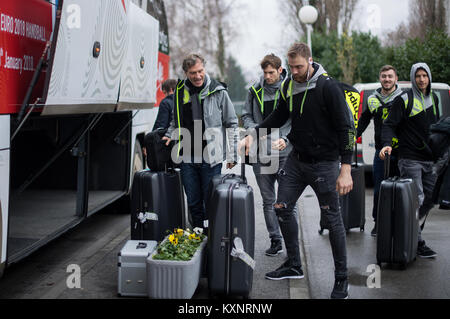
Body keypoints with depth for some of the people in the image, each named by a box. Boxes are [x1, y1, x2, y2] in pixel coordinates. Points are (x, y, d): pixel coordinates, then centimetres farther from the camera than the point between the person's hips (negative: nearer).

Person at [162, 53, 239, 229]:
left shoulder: (218, 92, -4)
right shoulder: (180, 91, 6)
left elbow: (232, 124, 1)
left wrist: (232, 155, -1)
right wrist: (169, 135, 8)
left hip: (210, 157, -4)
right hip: (187, 157, 4)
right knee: (193, 203, 10)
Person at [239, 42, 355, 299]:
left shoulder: (328, 87, -17)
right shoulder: (289, 86, 4)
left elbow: (347, 128, -17)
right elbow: (279, 117, 19)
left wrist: (346, 169, -22)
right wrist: (253, 135, 5)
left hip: (324, 162, -7)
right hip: (297, 159, 7)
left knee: (332, 219, 0)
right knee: (282, 208, 8)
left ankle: (342, 277, 12)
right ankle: (294, 266, 24)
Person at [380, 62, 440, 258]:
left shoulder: (434, 99, 15)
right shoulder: (404, 99, -5)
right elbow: (389, 124, -9)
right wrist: (387, 144, -25)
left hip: (430, 159, 7)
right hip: (410, 159, -7)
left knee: (430, 199, 8)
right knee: (416, 200, -11)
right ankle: (417, 242, -6)